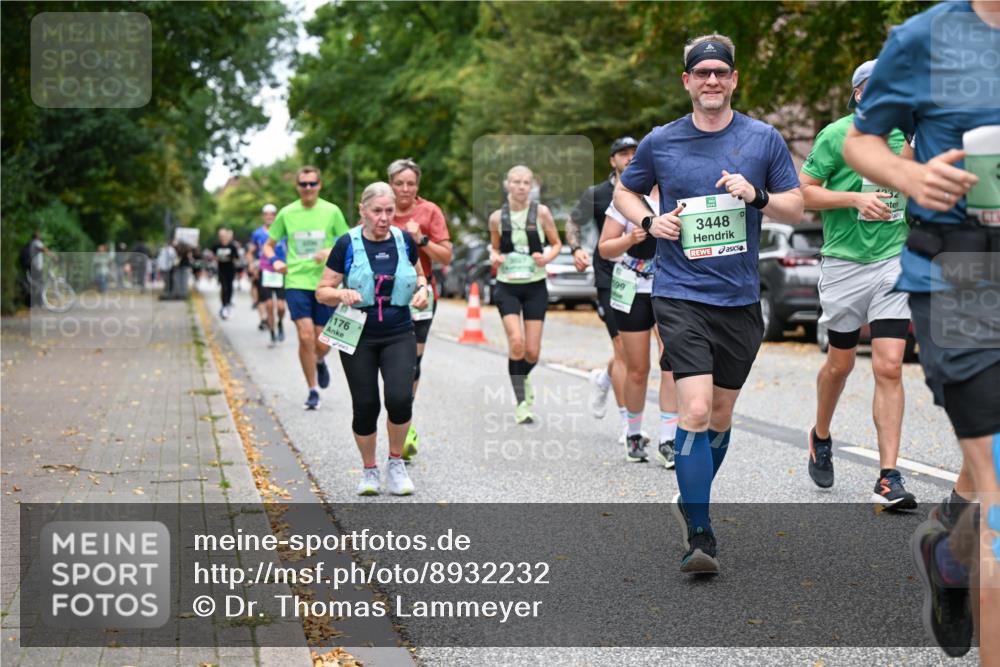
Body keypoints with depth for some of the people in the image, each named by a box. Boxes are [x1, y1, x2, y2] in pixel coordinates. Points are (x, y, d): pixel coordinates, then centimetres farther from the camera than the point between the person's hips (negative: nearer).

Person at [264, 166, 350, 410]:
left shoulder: (331, 211, 1)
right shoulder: (286, 213, 3)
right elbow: (268, 245, 13)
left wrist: (331, 252, -13)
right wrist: (275, 261, -8)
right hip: (296, 282, 0)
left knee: (322, 343, 2)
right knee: (305, 336, -13)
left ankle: (320, 362, 40)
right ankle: (313, 390, 3)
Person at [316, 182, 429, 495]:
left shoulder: (404, 241, 2)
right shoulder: (347, 244, -6)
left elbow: (419, 274, 21)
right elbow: (322, 292, -2)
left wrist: (422, 288, -1)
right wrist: (342, 294, -23)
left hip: (399, 336, 1)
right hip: (358, 337, -1)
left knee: (400, 398, -17)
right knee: (365, 406, 1)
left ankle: (396, 463, 8)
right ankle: (369, 471, 24)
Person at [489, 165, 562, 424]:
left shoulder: (541, 212, -2)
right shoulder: (497, 217, 0)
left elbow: (557, 244, 6)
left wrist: (547, 257, -14)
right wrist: (494, 257, -8)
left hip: (535, 286, 0)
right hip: (507, 287, 0)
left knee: (532, 351, 0)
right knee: (516, 342, -17)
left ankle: (523, 377, 36)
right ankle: (521, 401, -6)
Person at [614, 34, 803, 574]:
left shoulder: (763, 139, 3)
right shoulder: (660, 142, 2)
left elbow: (796, 209, 7)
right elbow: (624, 191, 18)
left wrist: (757, 195, -13)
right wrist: (649, 222, -2)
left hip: (740, 299, 2)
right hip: (680, 294, -2)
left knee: (721, 414, 13)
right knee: (696, 411, -16)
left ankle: (692, 502, 37)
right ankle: (698, 535, -11)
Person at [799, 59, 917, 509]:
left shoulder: (902, 133, 9)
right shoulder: (835, 135, -5)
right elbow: (802, 192, -7)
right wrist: (855, 199, -16)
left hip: (894, 261, 2)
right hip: (845, 264, -2)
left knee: (889, 367, -7)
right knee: (840, 363, 11)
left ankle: (888, 479, -7)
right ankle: (821, 438, 40)